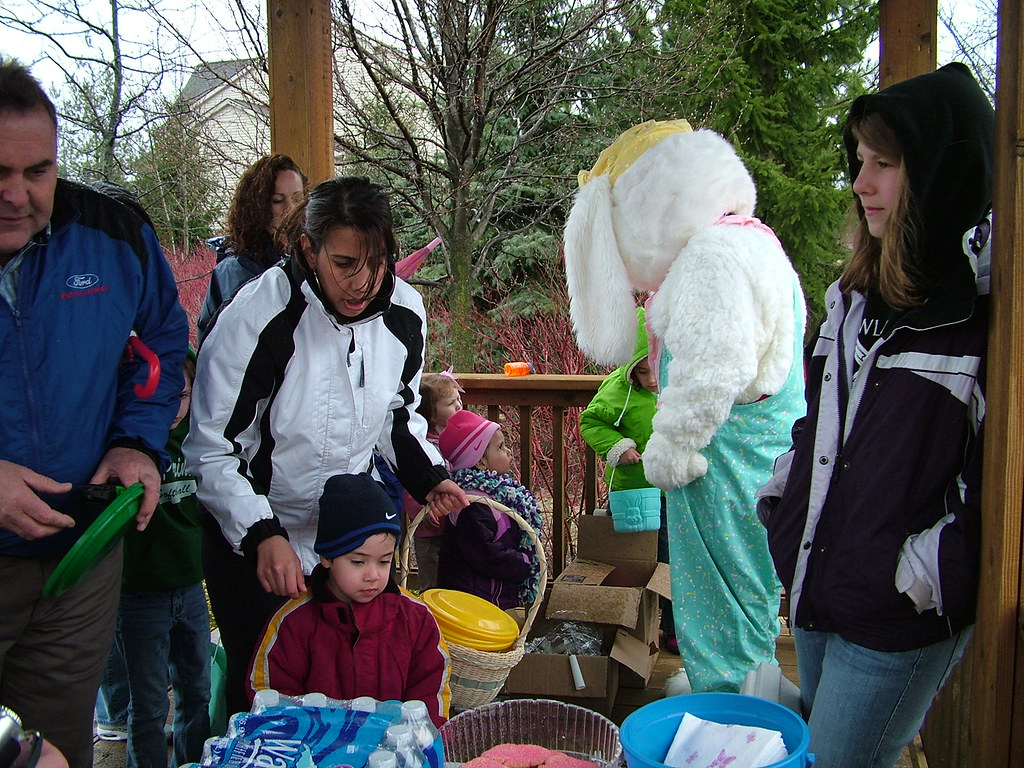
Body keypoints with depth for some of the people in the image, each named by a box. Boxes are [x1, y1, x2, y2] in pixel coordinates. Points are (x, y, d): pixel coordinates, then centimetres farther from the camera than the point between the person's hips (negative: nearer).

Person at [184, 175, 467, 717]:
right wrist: (263, 536, -28)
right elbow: (211, 450, -18)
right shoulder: (257, 316, -24)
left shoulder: (404, 311, -9)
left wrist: (428, 478, -6)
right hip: (250, 537, -3)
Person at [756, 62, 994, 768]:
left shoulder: (992, 302, -14)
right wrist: (781, 503, 9)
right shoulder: (860, 292, 10)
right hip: (814, 587, 7)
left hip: (900, 621, -7)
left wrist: (930, 574, -19)